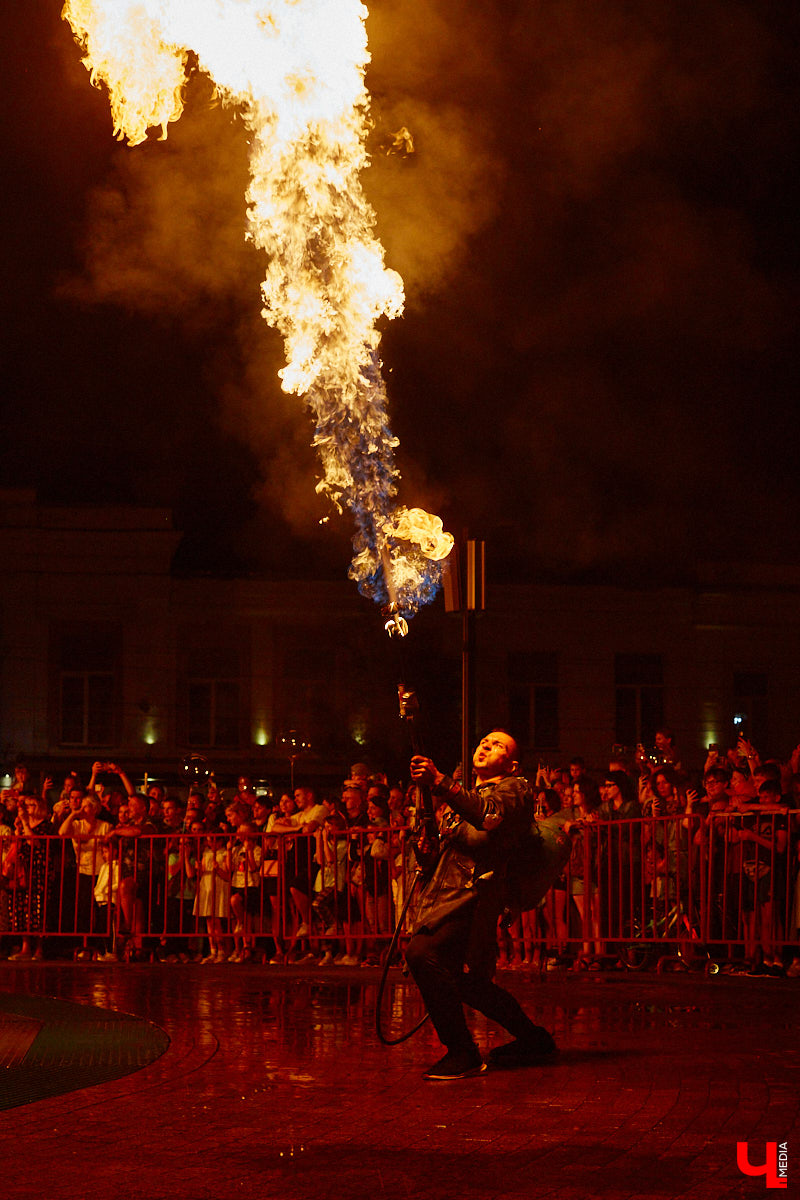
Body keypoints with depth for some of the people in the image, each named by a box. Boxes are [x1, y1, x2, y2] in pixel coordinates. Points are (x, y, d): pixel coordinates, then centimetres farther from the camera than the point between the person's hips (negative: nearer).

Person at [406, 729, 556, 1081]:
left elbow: (490, 817, -19)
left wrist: (440, 782, -27)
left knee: (422, 952, -27)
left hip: (475, 893, -9)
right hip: (447, 894, 9)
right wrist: (424, 844, 2)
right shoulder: (463, 798, 30)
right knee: (466, 981, 13)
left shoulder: (513, 789, 6)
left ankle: (462, 1052, -21)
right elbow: (437, 864, 25)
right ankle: (532, 1038, 32)